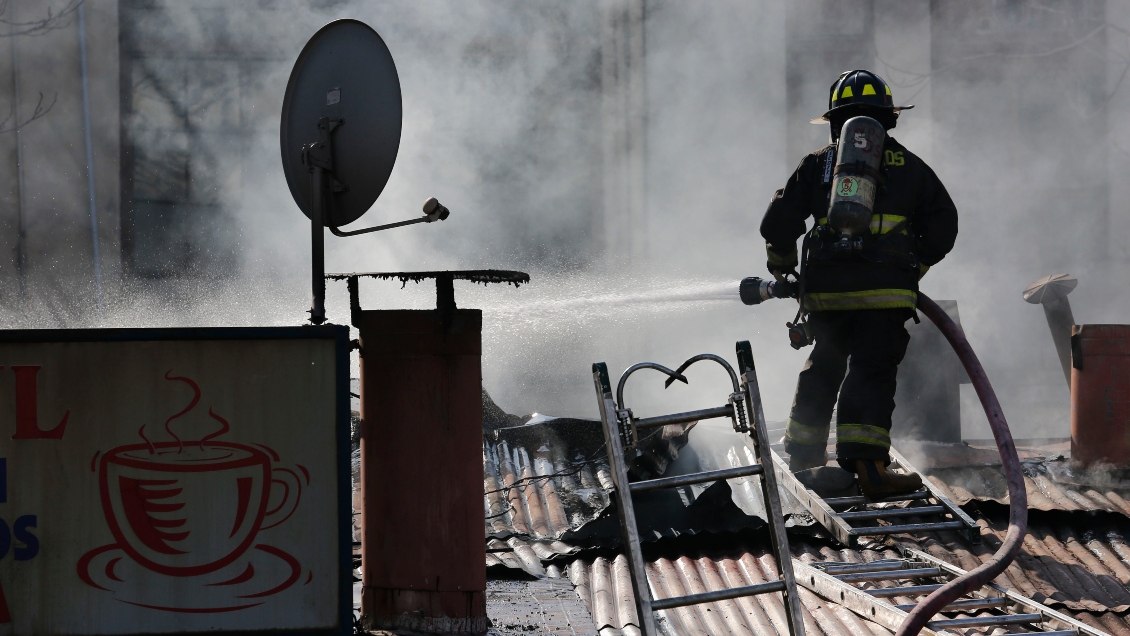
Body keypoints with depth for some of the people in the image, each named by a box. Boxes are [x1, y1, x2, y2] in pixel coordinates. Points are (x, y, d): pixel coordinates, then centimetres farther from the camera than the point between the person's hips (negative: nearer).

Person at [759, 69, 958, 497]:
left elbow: (777, 225, 8)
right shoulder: (909, 166, 12)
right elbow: (942, 227, 11)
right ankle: (868, 465, -18)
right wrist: (913, 268, 25)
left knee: (822, 369, 18)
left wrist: (781, 267, 27)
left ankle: (803, 456, 30)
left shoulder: (817, 164, 12)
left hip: (825, 290, 2)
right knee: (873, 373, -5)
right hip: (887, 291, -2)